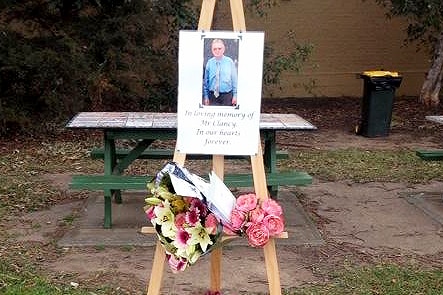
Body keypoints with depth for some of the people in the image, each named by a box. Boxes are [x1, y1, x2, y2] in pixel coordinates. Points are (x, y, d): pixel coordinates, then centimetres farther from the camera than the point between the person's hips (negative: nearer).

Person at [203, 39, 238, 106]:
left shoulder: (229, 62, -5)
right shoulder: (209, 63, -3)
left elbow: (234, 80, 0)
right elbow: (205, 81, 3)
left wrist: (235, 95, -1)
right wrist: (206, 96, 4)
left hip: (227, 96, 0)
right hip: (213, 96, 1)